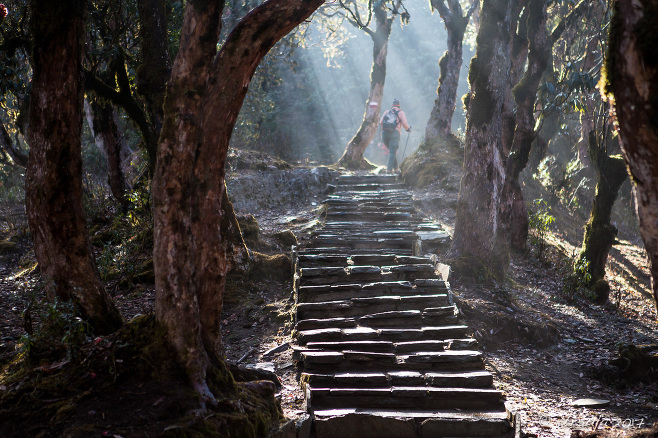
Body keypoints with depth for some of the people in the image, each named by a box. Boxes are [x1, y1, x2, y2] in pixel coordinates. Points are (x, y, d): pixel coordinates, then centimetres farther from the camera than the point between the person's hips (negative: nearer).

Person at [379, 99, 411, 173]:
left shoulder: (387, 112, 20)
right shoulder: (400, 112, 10)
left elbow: (380, 122, 9)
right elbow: (404, 124, -3)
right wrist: (408, 129, 17)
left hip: (384, 133, 4)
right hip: (394, 134, -4)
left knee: (392, 150, 19)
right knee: (392, 152, -6)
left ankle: (395, 168, 18)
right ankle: (389, 169, -20)